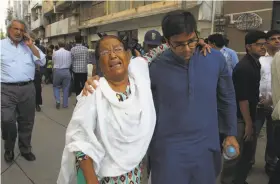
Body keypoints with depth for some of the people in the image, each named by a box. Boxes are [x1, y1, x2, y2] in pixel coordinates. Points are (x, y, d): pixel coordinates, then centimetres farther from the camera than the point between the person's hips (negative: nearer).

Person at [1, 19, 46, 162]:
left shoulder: (29, 45, 12)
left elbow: (42, 62, 2)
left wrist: (31, 45, -5)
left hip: (28, 89, 3)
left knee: (26, 121, 10)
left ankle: (25, 149, 27)